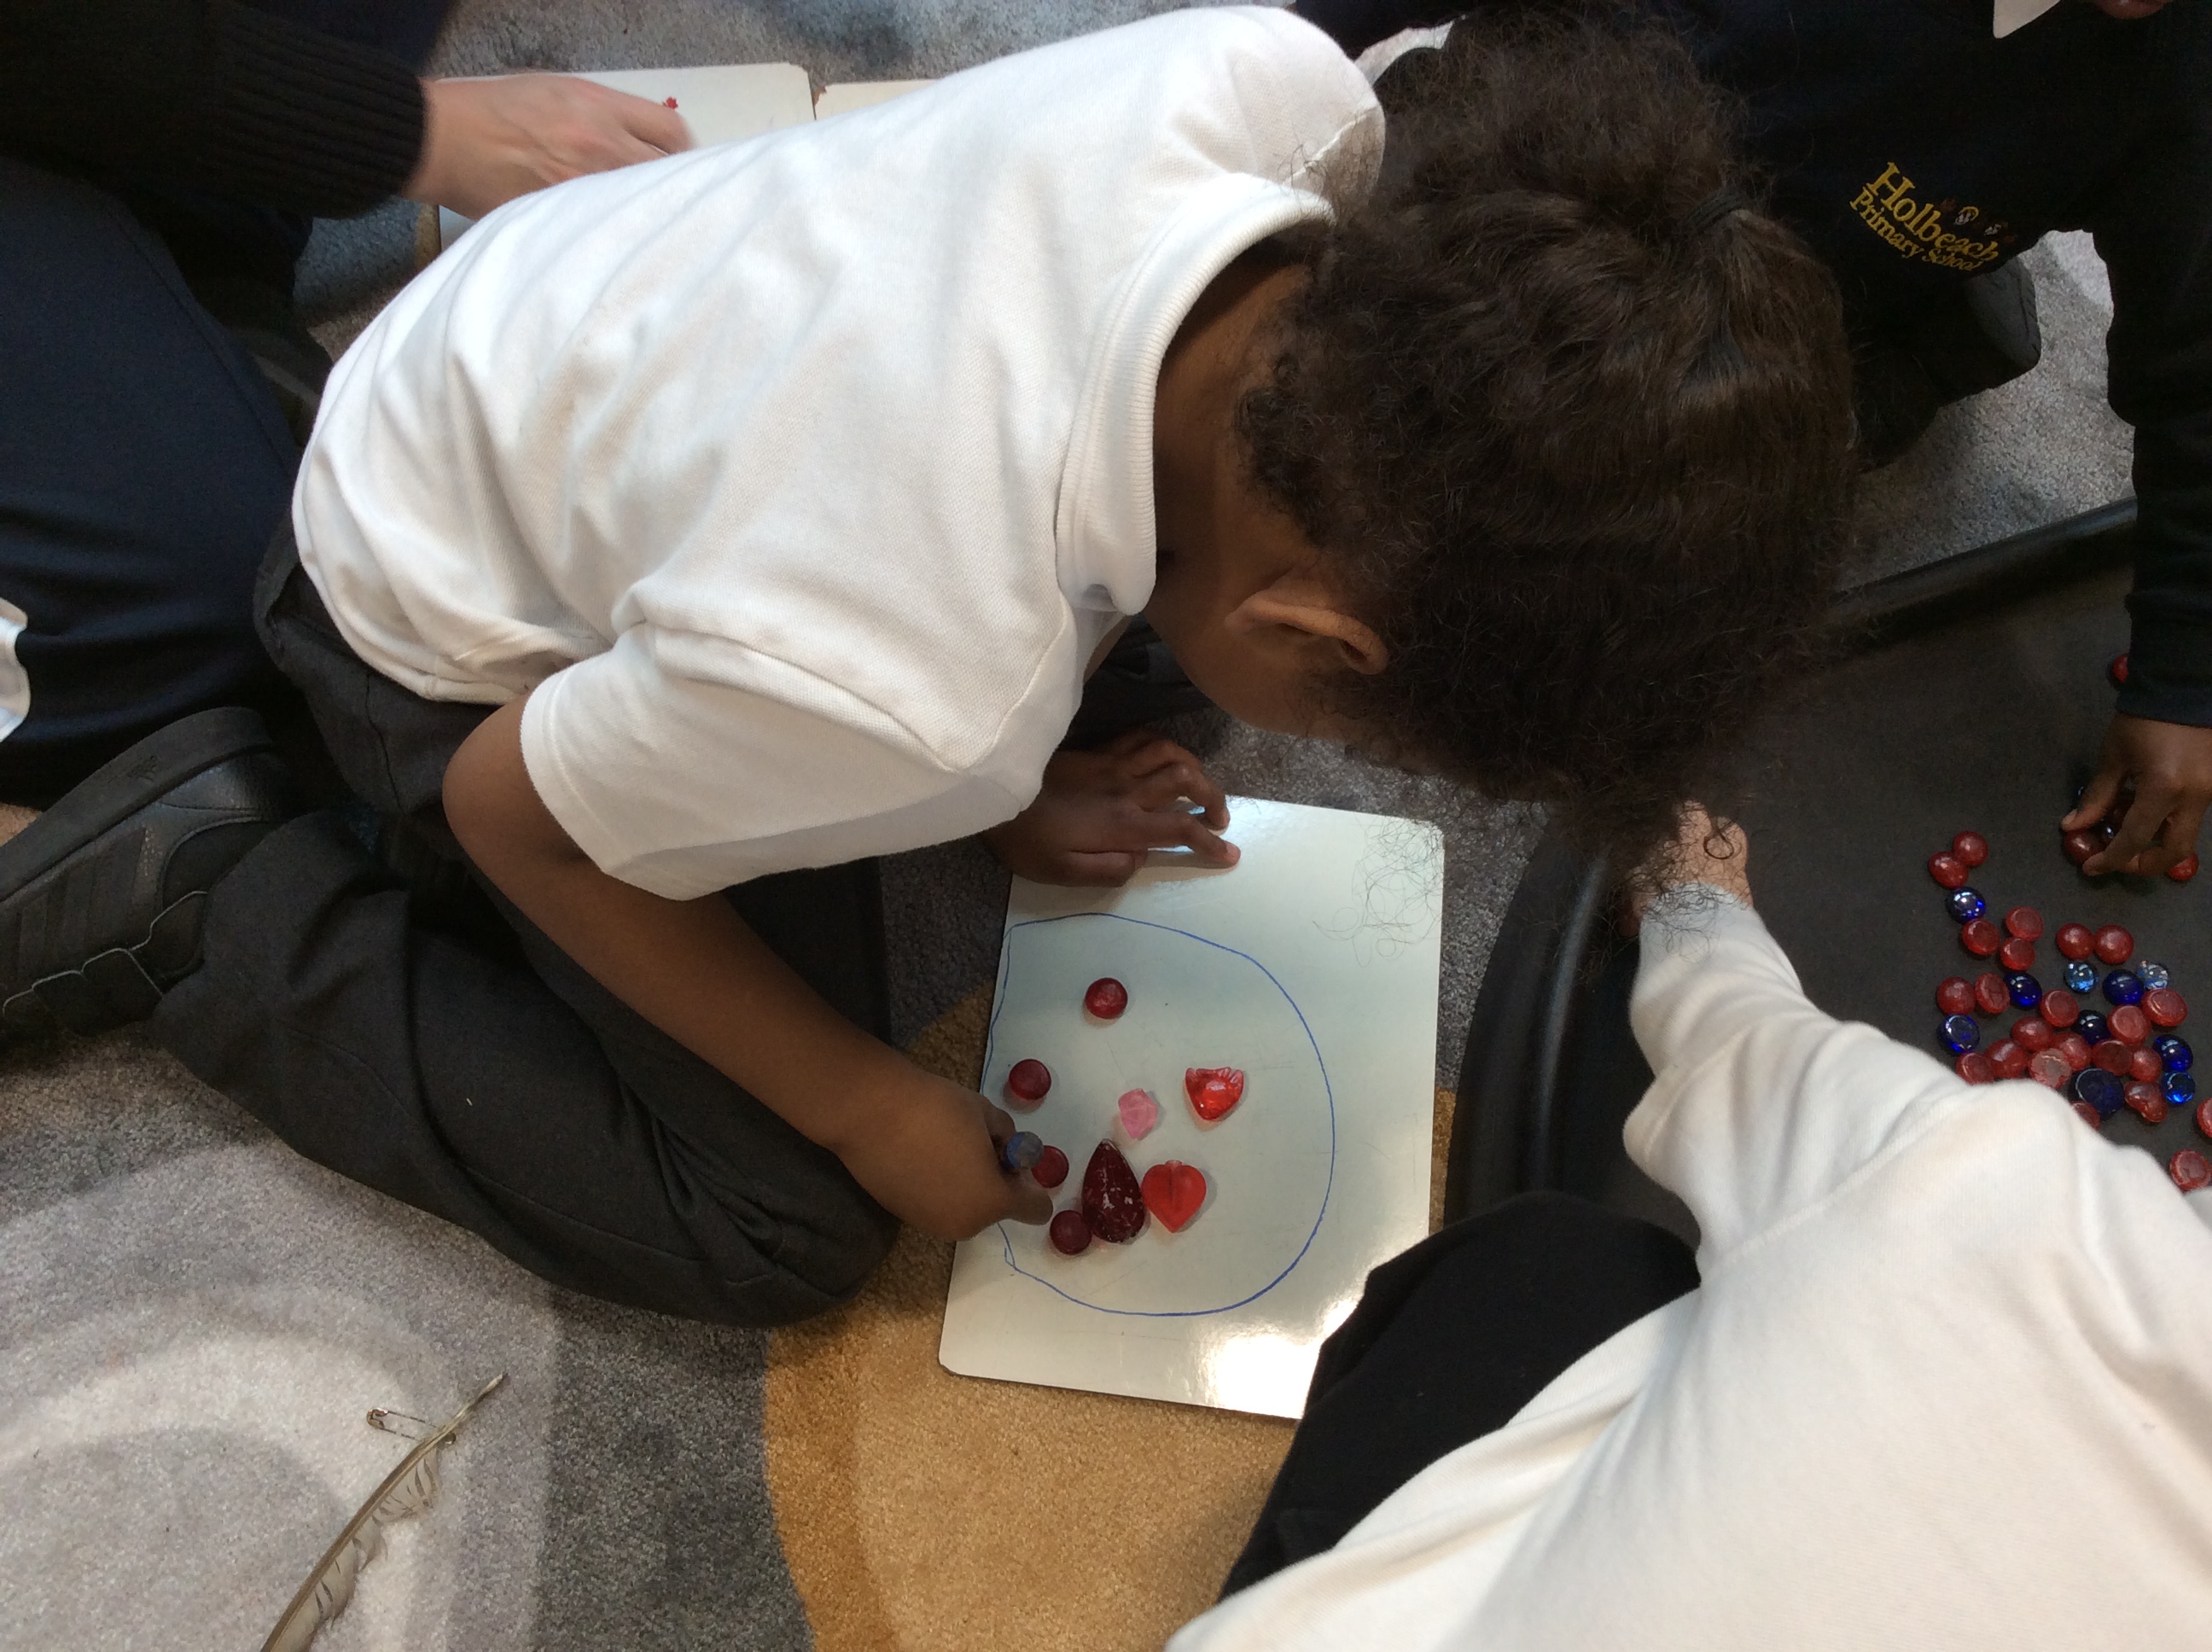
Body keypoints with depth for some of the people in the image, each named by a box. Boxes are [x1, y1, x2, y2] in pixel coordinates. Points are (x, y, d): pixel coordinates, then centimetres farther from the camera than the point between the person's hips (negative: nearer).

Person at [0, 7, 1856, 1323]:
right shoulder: (902, 685, -43)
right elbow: (510, 814, -23)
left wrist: (1006, 767, -1)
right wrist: (867, 1104, -11)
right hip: (462, 637, -6)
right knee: (785, 1230, 0)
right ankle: (211, 891, 6)